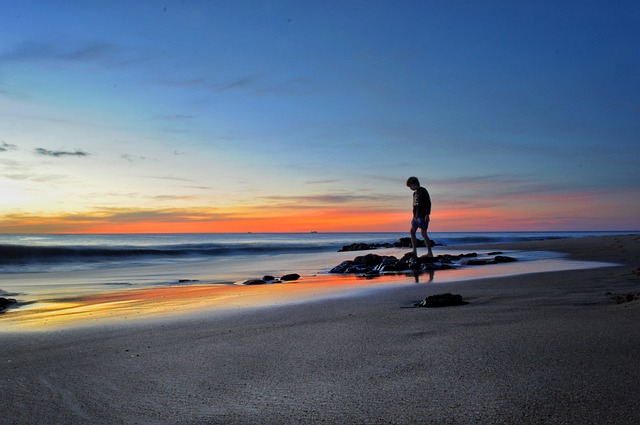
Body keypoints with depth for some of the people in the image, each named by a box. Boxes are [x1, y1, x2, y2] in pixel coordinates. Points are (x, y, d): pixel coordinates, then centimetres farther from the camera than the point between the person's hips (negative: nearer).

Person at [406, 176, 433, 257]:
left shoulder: (423, 191, -7)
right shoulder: (415, 193, 18)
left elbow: (428, 203, -13)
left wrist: (427, 214, -19)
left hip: (422, 216, -9)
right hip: (416, 216, 9)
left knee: (423, 233, -9)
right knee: (412, 232, 4)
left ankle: (430, 252, -4)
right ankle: (415, 252, 7)